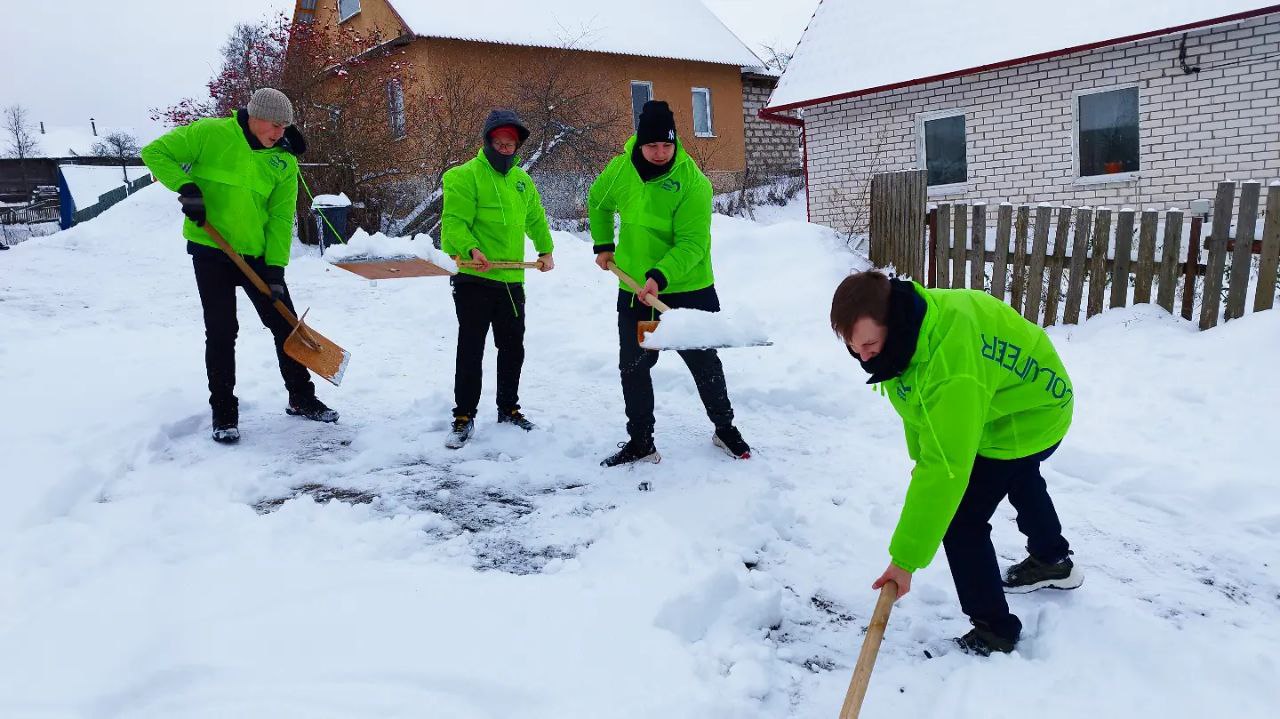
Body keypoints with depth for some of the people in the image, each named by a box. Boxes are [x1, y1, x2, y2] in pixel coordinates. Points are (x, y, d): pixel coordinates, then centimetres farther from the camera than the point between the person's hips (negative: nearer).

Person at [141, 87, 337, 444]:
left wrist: (275, 268, -11)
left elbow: (280, 218, -4)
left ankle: (302, 398, 23)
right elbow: (155, 152, -3)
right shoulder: (210, 133, -9)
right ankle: (224, 412, 14)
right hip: (211, 252, -3)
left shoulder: (284, 161, -2)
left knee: (286, 325, 6)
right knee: (221, 332, 0)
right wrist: (186, 187, -18)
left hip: (258, 255, 3)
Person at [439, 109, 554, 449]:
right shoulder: (466, 176, -8)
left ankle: (509, 409, 30)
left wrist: (545, 250, 18)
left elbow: (536, 219, 26)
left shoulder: (522, 180, 14)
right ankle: (464, 417, 10)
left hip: (511, 279, 6)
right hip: (473, 279, -6)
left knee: (513, 348, 14)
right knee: (471, 350, -2)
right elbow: (454, 221, -15)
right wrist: (471, 249, -30)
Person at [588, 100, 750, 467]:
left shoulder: (693, 183, -19)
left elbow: (691, 244, -24)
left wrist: (659, 276, -36)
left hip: (688, 289, -4)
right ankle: (640, 442, 23)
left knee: (704, 362, 9)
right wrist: (603, 246, 14)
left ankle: (724, 428, 30)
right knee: (633, 367, 9)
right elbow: (598, 203, 18)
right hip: (633, 290, 4)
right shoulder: (620, 168, -4)